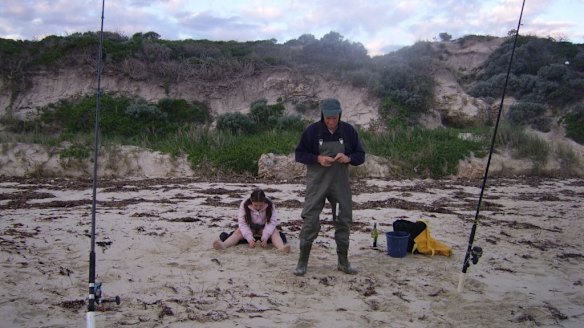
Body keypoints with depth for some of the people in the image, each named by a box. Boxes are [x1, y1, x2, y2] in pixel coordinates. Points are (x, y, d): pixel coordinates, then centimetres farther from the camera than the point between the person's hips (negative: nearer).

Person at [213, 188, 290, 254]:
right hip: (249, 228, 0)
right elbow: (242, 223, -22)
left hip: (264, 228, 0)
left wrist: (265, 238, -34)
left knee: (275, 232, -28)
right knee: (238, 232, -26)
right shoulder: (244, 204, -20)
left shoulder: (270, 205, -19)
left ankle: (281, 247, -57)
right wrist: (250, 238, -34)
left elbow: (272, 222, -21)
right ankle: (223, 245, -52)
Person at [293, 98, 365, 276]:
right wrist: (318, 158, -18)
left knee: (343, 221, 6)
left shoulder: (349, 130, -2)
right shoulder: (312, 130, -7)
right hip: (317, 183, -2)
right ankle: (302, 262, 7)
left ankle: (343, 261, 20)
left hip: (340, 184, 2)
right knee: (310, 220, -5)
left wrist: (348, 158, -18)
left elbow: (360, 155, 4)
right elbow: (299, 154, -1)